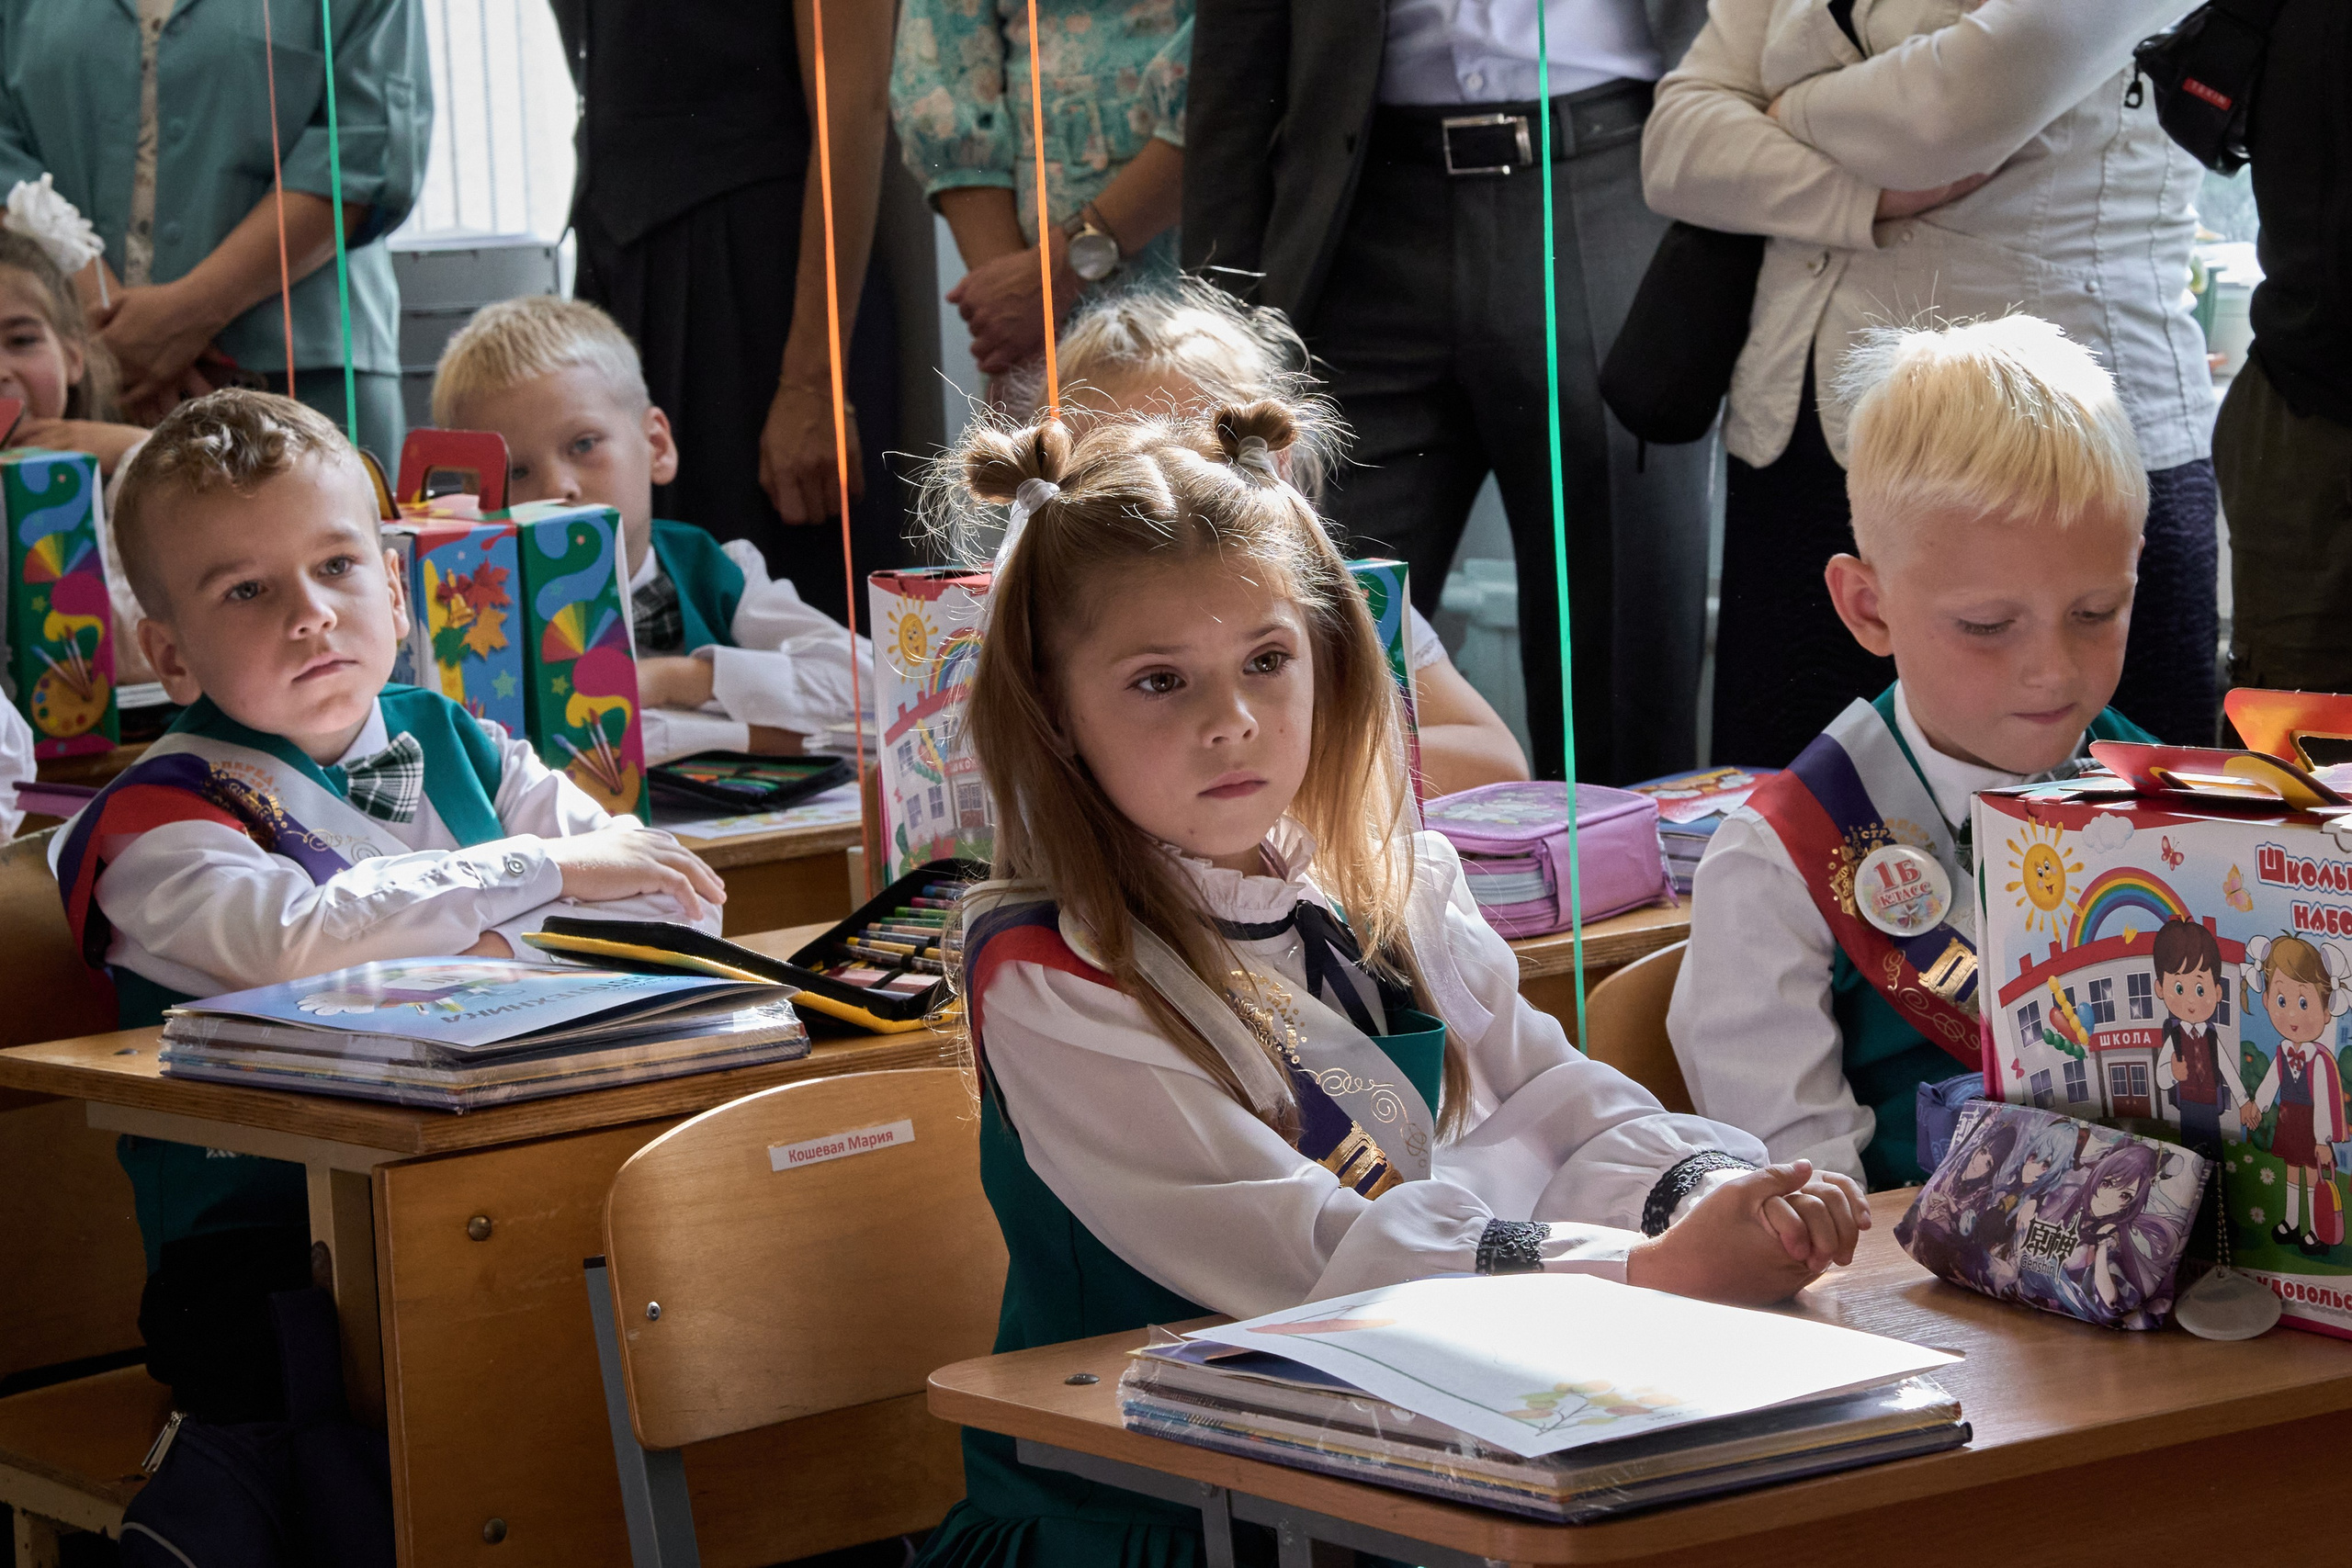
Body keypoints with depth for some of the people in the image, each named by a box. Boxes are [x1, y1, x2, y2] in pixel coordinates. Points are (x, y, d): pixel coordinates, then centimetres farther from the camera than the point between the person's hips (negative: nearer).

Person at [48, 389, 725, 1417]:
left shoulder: (453, 745, 16)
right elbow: (297, 939, -22)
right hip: (273, 1246, -5)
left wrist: (488, 956, -10)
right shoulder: (157, 820, -1)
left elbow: (670, 895, 9)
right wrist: (544, 870, -18)